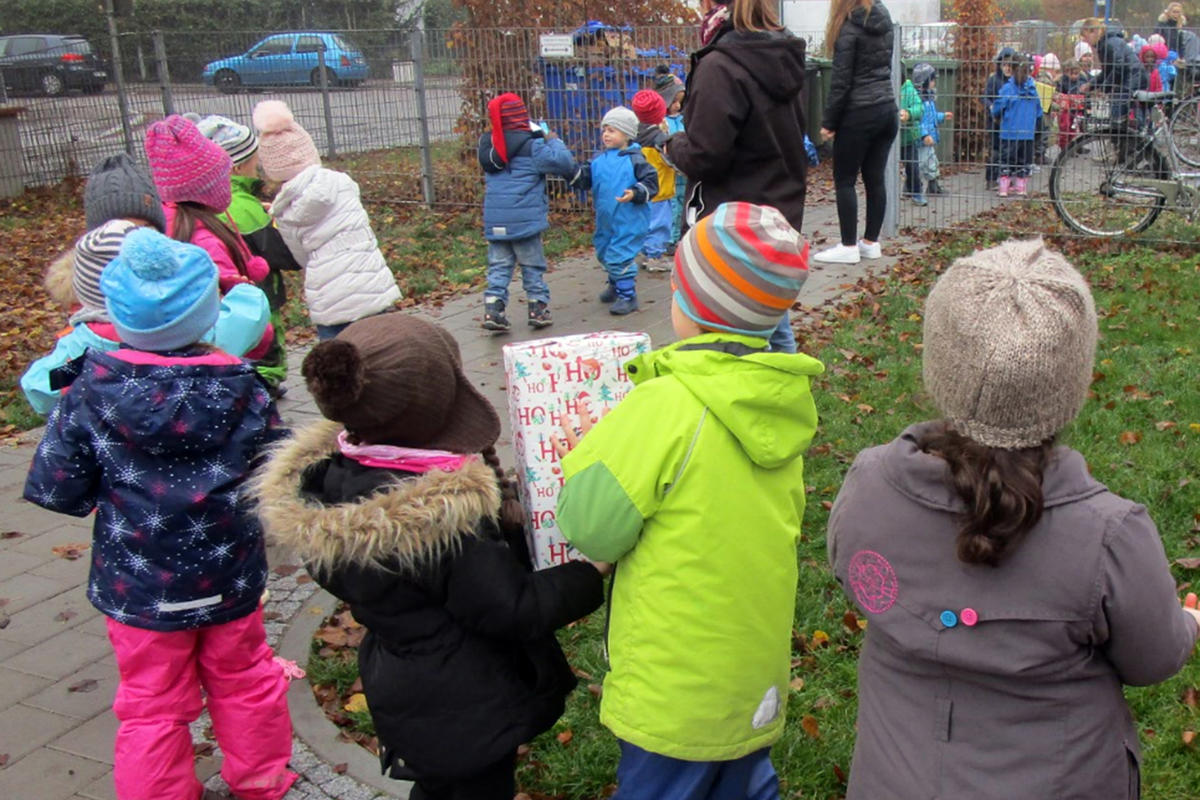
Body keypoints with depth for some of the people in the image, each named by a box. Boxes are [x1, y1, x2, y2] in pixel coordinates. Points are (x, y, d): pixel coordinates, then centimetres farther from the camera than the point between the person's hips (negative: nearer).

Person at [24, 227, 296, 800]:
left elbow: (57, 491, -12)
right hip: (231, 581, 2)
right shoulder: (243, 391, -14)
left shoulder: (89, 393, -17)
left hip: (138, 590, -1)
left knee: (152, 707, 16)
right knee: (244, 683, 23)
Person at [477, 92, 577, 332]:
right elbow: (563, 163, -15)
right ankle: (538, 309, 13)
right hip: (525, 218, -5)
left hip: (494, 220, 5)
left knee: (498, 266, 9)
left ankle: (493, 310, 2)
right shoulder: (532, 145, -11)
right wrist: (553, 140, 3)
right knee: (533, 266, 8)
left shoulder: (488, 144, 8)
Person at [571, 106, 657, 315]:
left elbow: (651, 182, -10)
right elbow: (584, 177, 4)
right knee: (605, 254, 21)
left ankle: (627, 296, 4)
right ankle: (615, 285, 45)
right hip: (605, 220, 8)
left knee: (619, 257, -10)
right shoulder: (599, 159, 7)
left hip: (628, 221, -7)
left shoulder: (635, 159, -9)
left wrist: (635, 194, -25)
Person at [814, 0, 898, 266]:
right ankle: (871, 242, 15)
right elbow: (884, 66, 14)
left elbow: (841, 80, -13)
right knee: (875, 179, 10)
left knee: (844, 181, 1)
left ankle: (848, 247, 1)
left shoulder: (849, 25, -11)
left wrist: (829, 121, -6)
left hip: (859, 114, -7)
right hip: (887, 110, 7)